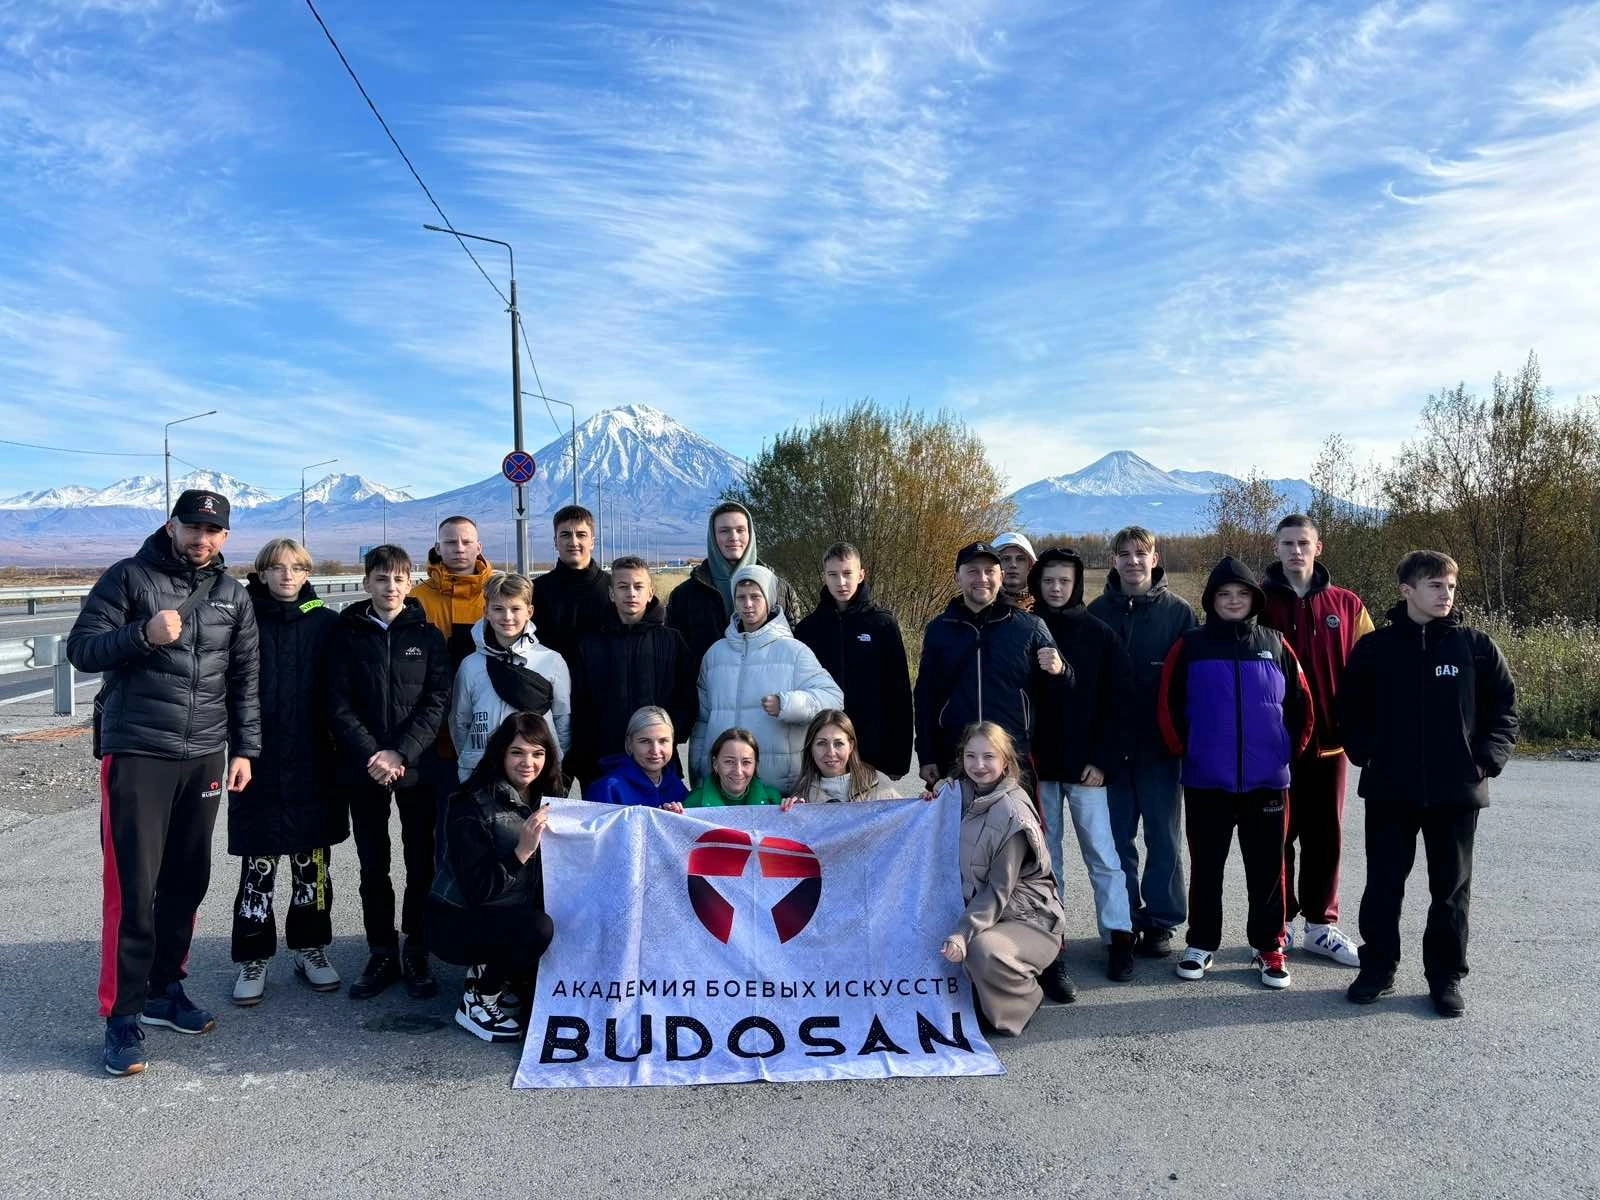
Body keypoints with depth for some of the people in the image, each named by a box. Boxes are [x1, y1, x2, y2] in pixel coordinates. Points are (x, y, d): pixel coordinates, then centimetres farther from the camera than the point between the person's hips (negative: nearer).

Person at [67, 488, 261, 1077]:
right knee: (132, 886, -4)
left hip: (205, 757, 4)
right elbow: (81, 649, -5)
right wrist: (143, 635, -23)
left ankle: (164, 989, 26)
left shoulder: (232, 595, 10)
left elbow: (245, 678, 12)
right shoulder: (129, 577, -2)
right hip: (136, 753, -4)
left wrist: (244, 749, 8)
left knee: (187, 880, 11)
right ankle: (122, 1016, 6)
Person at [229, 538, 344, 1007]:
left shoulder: (327, 624, 3)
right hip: (258, 762, -1)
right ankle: (253, 959, 16)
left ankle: (310, 948, 24)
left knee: (312, 861, 10)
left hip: (313, 765, 1)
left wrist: (340, 742, -2)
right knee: (257, 865, 4)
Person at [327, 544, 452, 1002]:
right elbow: (340, 705, -1)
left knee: (420, 862, 4)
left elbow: (436, 701, -5)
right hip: (364, 769, 1)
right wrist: (372, 755, -14)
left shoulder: (427, 635, 3)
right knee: (373, 865, 7)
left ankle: (417, 954, 16)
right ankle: (381, 953, 19)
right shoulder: (348, 637, 4)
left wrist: (401, 753, -15)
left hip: (417, 766, -1)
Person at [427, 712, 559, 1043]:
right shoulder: (473, 805, -19)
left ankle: (490, 972, 11)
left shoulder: (545, 800, 1)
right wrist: (521, 851, -34)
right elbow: (477, 889, -25)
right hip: (456, 922, -7)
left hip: (510, 916, 7)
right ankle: (475, 1003, -8)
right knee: (537, 928, -31)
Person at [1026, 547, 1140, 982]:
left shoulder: (1098, 633, -1)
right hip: (1037, 765, 2)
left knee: (1101, 854, 0)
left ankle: (1119, 939, 9)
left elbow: (1120, 701, -2)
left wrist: (1104, 759, -9)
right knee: (1045, 854, 10)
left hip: (1085, 764, -2)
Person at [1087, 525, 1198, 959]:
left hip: (1160, 744, -1)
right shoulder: (1098, 611, 3)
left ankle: (1160, 922, 21)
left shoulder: (1178, 611, 0)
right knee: (1118, 838, 9)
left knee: (1164, 838, 8)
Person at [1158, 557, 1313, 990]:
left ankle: (1269, 947, 22)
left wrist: (1289, 751, 7)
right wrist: (1186, 752, 4)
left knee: (1267, 869, 8)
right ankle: (1201, 944, 21)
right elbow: (1169, 705, 2)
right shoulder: (1190, 645, -1)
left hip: (1266, 781, 1)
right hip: (1205, 781, -1)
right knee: (1205, 867, 9)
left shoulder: (1275, 645, 3)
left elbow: (1301, 705, 8)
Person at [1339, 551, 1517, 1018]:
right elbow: (1350, 708, 8)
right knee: (1383, 884, 8)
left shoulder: (1475, 645, -1)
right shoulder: (1374, 647, -1)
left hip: (1457, 790, 0)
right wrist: (1365, 754, -2)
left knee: (1452, 888, 9)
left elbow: (1505, 707, 4)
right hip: (1389, 790, 0)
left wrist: (1487, 759, -5)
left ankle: (1446, 976, 23)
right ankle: (1378, 967, 22)